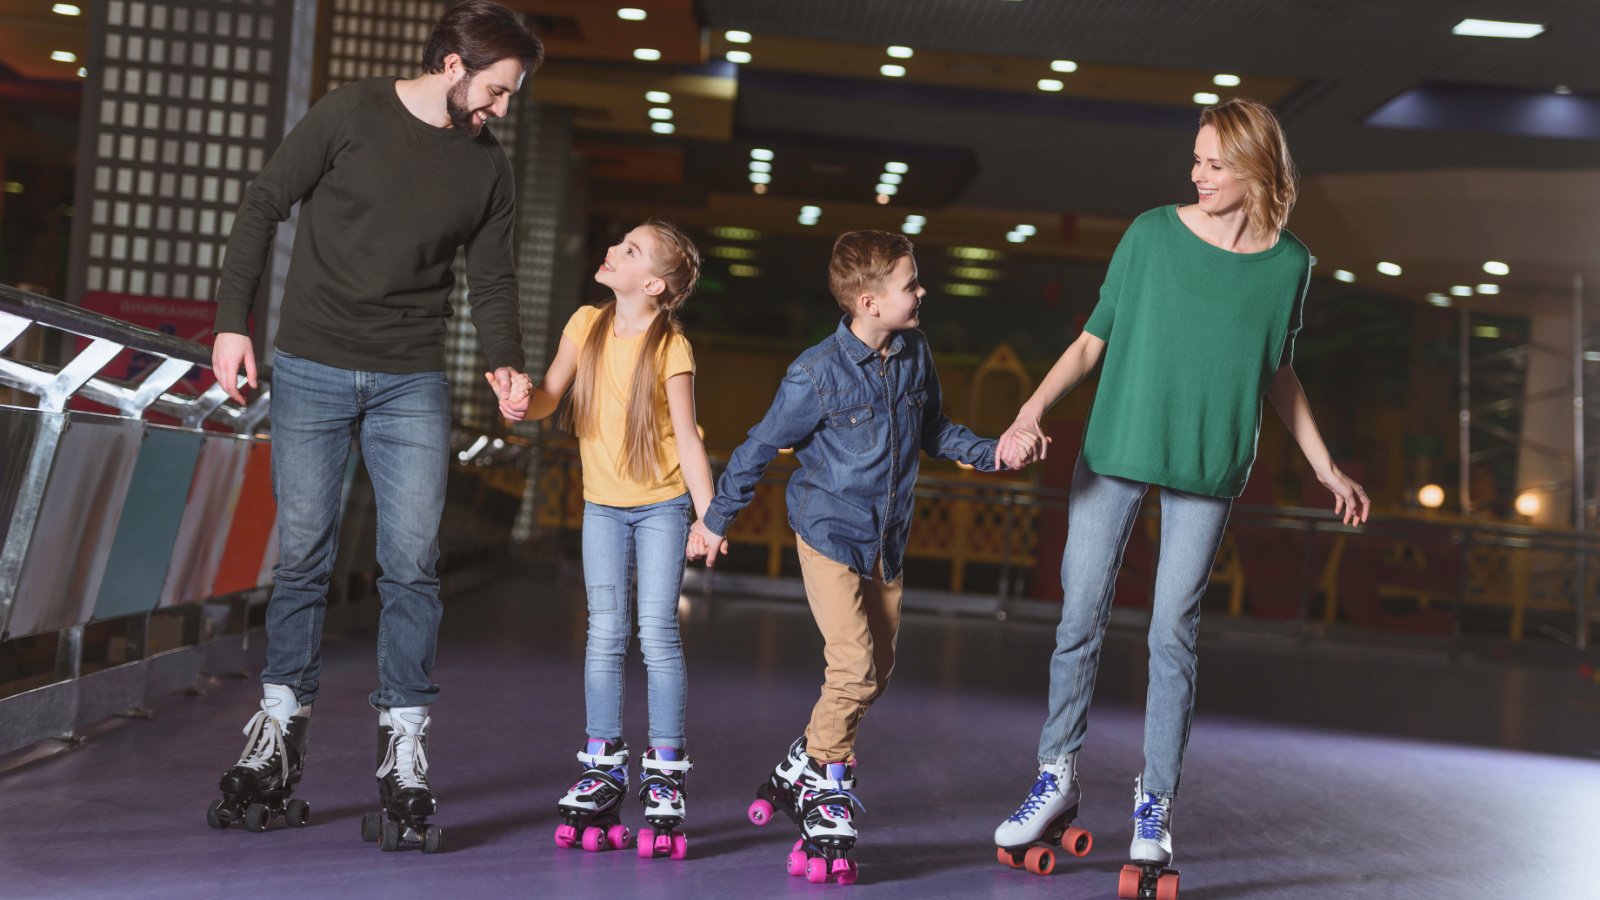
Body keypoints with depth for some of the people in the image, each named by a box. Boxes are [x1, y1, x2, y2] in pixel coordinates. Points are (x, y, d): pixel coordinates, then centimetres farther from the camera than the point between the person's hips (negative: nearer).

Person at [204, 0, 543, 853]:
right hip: (310, 370, -2)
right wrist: (233, 321, -5)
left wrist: (504, 359, -8)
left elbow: (492, 277, 11)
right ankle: (278, 735, 19)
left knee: (411, 563, -5)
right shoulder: (350, 114, -5)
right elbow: (261, 208, 0)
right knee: (302, 554, 3)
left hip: (412, 386, 2)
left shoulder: (486, 166, 5)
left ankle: (403, 755, 3)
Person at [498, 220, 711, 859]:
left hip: (662, 505, -4)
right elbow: (550, 396, 2)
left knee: (657, 632, -6)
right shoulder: (588, 325, -2)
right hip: (603, 504, 4)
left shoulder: (671, 347, -14)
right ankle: (602, 768, 14)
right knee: (605, 634, 5)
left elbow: (686, 436, -15)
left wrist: (709, 516, -22)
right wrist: (524, 402, -22)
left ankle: (665, 774, 4)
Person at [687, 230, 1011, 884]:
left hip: (887, 541, 7)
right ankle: (826, 806, 2)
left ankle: (798, 772, 28)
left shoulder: (915, 354, 0)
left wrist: (989, 454, -2)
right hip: (829, 533, -7)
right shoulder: (818, 373, -18)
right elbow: (761, 447, -8)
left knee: (876, 674, 10)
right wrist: (715, 519, -1)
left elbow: (934, 429, 15)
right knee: (853, 669, -16)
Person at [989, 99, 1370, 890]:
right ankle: (1056, 780, 20)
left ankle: (1154, 805, 15)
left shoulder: (1288, 265, 0)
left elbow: (1278, 374, 13)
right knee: (1080, 620, 4)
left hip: (1206, 469, 0)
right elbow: (1093, 340, -1)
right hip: (1114, 452, 0)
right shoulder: (1153, 234, -5)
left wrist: (1326, 469, 15)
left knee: (1173, 635, 3)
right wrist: (1032, 411, -14)